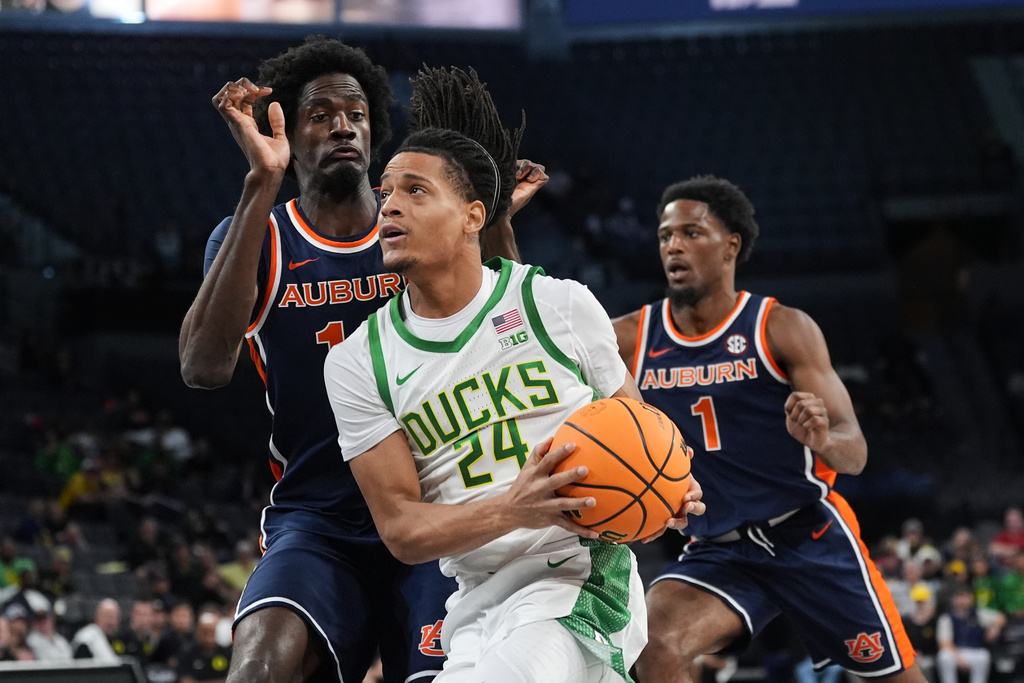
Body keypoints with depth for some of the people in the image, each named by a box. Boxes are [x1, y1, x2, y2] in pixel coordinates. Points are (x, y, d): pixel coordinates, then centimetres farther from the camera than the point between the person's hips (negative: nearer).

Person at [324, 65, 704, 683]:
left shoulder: (559, 304, 0)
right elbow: (401, 528, -4)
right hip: (477, 604, 4)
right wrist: (513, 510, -22)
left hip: (580, 579, -4)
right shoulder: (357, 363, 2)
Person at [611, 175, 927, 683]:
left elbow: (854, 453, -16)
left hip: (809, 535, -2)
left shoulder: (782, 329, -11)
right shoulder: (632, 339, -2)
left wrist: (821, 437, -42)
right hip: (718, 550, 2)